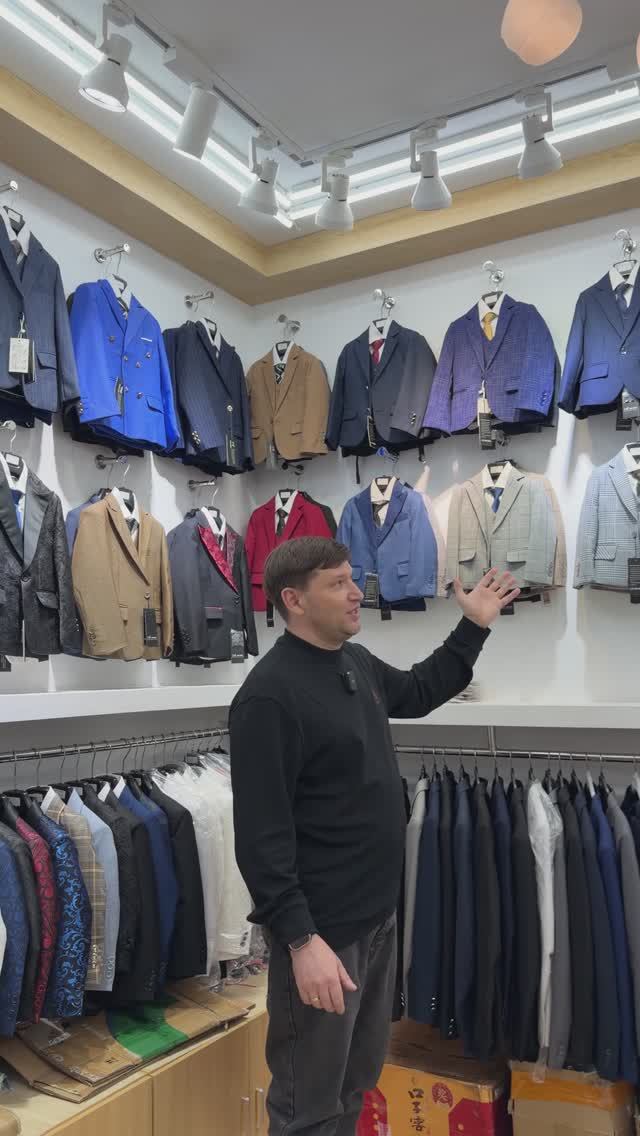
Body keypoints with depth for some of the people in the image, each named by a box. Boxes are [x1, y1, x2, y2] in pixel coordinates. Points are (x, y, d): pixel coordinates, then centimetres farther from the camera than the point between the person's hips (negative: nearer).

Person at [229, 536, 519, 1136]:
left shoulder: (358, 662, 4)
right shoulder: (270, 694, -22)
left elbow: (417, 692, 25)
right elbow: (262, 833, -23)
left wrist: (475, 626, 21)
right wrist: (300, 939, -25)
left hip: (379, 914, 8)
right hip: (323, 928, -8)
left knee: (358, 1079, 25)